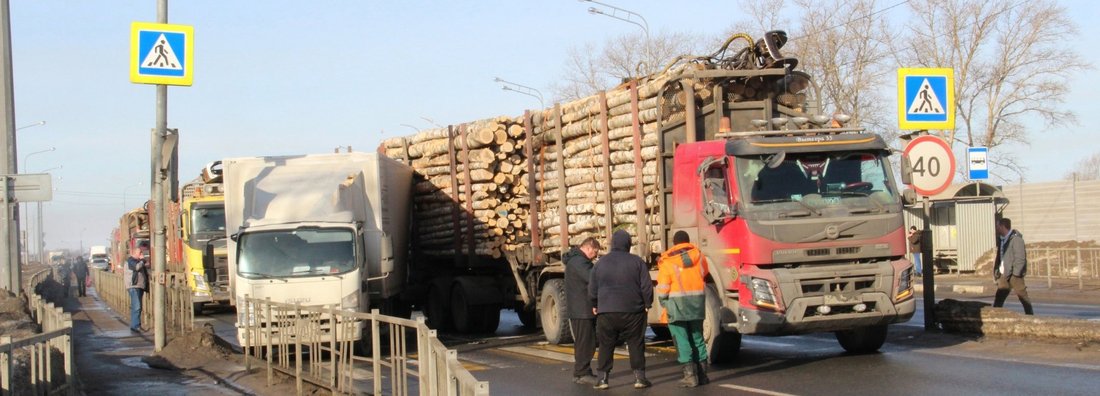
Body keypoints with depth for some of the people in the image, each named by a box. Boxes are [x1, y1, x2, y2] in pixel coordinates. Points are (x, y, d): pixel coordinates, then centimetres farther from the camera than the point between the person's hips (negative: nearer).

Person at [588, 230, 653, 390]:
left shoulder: (601, 263, 5)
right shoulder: (637, 262, -2)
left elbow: (592, 288, 11)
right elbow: (646, 286, -4)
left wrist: (595, 305, 25)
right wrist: (647, 303, 9)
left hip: (606, 312, 1)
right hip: (632, 311, -1)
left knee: (605, 345, 6)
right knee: (636, 344, 6)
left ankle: (602, 378, 4)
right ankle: (639, 377, 5)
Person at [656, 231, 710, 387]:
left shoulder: (667, 262, -8)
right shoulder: (698, 256, 4)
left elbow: (662, 289, -9)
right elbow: (704, 275, 16)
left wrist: (664, 304, 7)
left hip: (677, 305, -4)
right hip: (697, 303, 4)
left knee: (682, 340, 0)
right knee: (697, 338, 14)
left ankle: (690, 375, -4)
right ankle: (702, 374, 16)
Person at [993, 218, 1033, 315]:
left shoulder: (1016, 238, -12)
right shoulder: (1003, 239, 16)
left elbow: (1020, 258, -18)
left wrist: (1015, 274, -21)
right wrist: (996, 272, 10)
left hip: (1014, 274, -8)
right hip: (1003, 274, 8)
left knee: (1023, 297, -2)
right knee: (998, 299, 6)